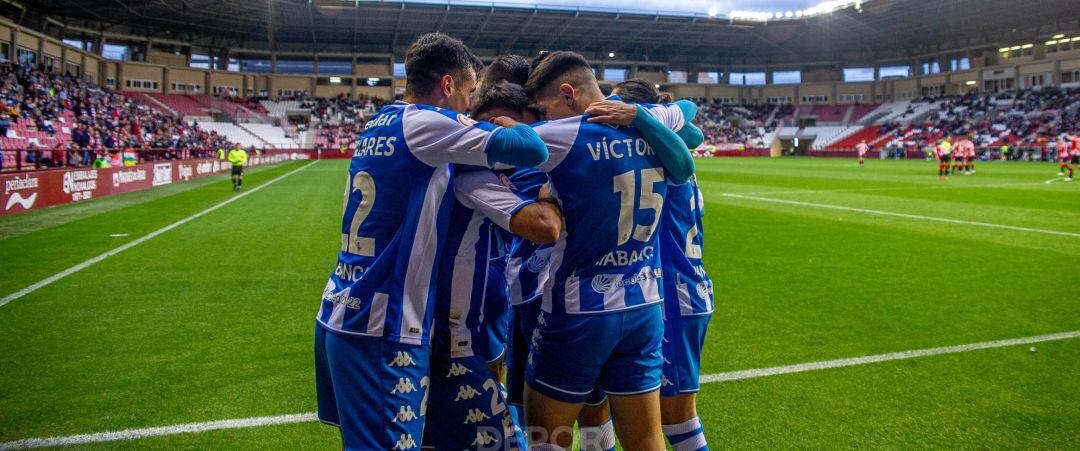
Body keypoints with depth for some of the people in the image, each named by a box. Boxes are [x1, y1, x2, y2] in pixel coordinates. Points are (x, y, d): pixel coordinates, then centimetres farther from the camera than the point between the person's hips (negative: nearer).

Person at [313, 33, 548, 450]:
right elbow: (533, 151, -16)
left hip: (336, 318, 9)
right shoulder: (425, 123, -12)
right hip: (381, 335, -9)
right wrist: (511, 125, 7)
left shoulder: (376, 125, 13)